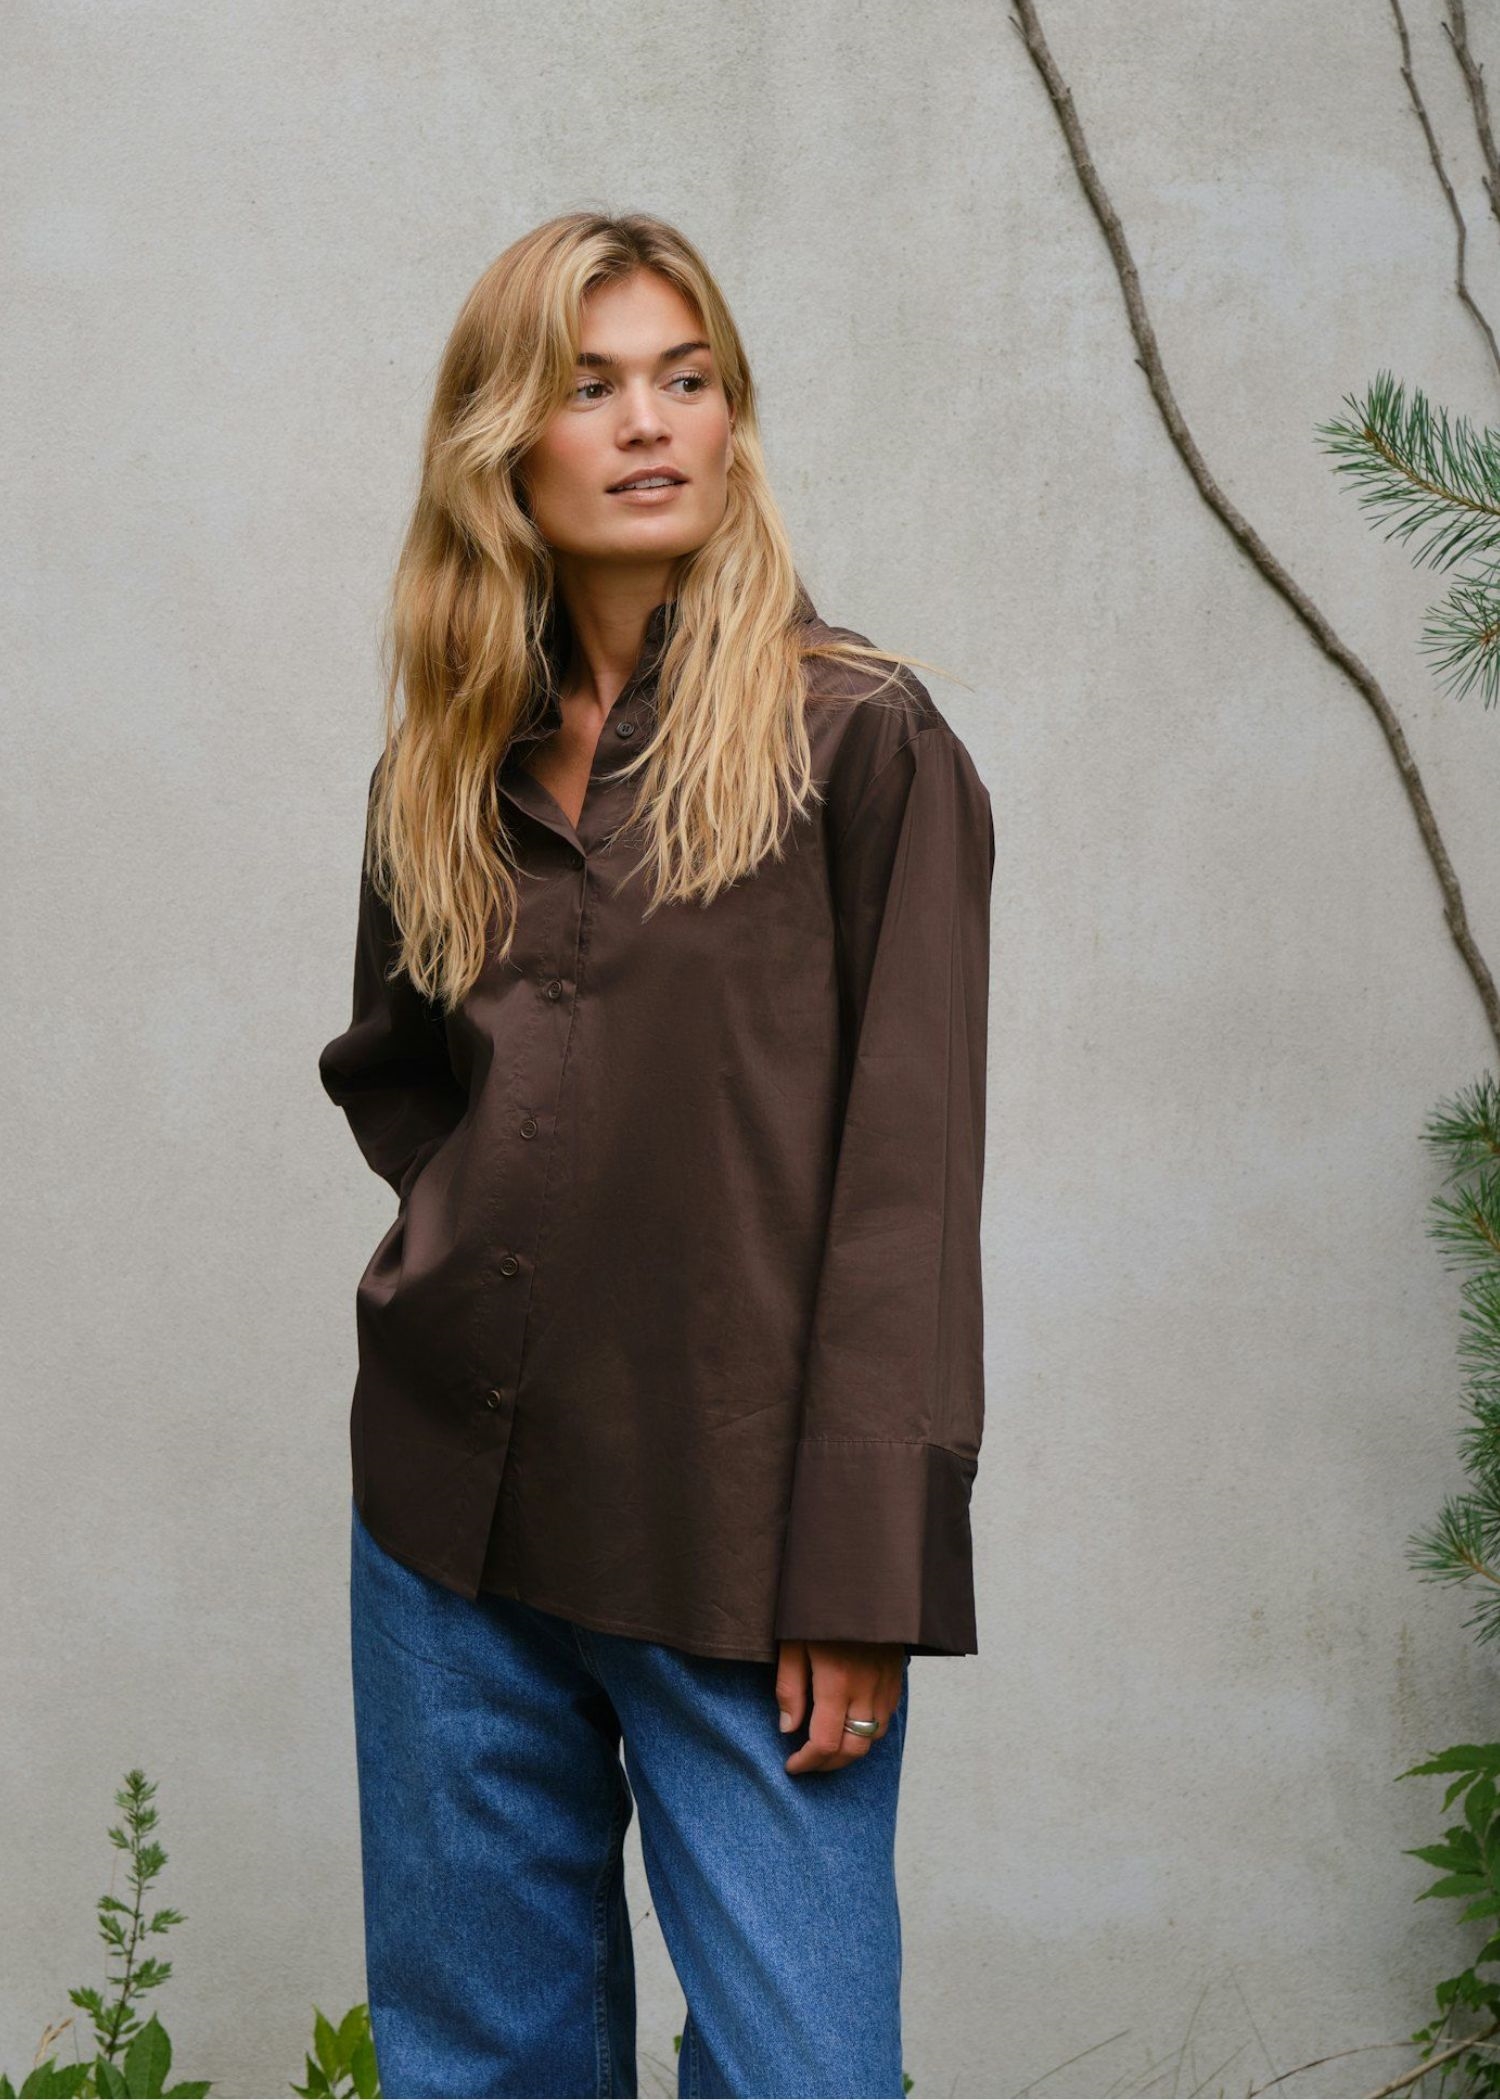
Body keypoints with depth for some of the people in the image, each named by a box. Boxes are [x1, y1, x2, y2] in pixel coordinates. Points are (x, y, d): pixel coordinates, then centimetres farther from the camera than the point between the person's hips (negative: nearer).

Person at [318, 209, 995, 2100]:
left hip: (733, 1547, -5)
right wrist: (468, 1225, 4)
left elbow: (907, 1178, -9)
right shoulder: (446, 768, 10)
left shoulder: (859, 740, -6)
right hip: (451, 1517, 5)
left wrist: (863, 1583, -13)